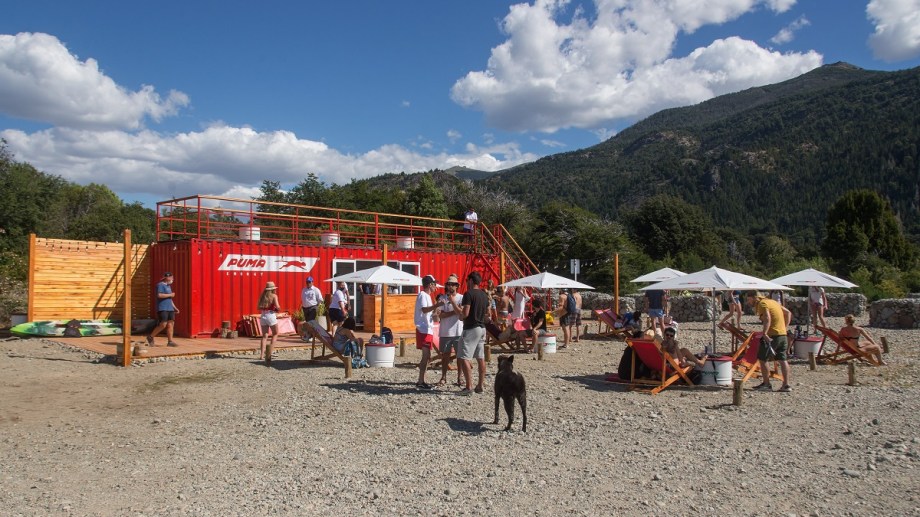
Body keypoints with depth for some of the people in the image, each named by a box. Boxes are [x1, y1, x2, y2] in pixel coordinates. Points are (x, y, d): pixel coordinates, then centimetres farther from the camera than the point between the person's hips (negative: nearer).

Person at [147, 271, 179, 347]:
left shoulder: (168, 286, 22)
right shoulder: (160, 285, -7)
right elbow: (159, 295, -21)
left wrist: (175, 308, 21)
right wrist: (170, 295, -11)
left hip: (169, 308, 9)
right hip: (162, 308, -9)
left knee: (171, 324, 1)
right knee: (163, 324, -14)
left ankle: (170, 341, 2)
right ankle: (150, 337, 3)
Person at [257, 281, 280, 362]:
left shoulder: (262, 296, 9)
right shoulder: (274, 296, -5)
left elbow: (259, 307, 5)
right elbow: (277, 306, -15)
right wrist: (279, 308, 6)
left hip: (263, 316, 5)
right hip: (271, 315, -5)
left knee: (264, 336, 11)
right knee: (275, 334, 12)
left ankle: (262, 355, 5)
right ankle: (270, 351, -5)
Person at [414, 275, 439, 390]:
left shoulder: (427, 296, 18)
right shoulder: (423, 295, -12)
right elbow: (424, 309, -28)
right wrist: (437, 305, -34)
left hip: (428, 329, 10)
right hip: (424, 329, -10)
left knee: (427, 356, 12)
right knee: (426, 356, -10)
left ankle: (421, 381, 17)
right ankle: (420, 382, -8)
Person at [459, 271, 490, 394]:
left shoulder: (468, 294, -13)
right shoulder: (484, 295, 12)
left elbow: (465, 313, -20)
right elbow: (487, 315, 17)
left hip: (471, 329, -9)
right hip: (482, 328, 9)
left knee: (464, 358, -8)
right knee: (481, 358, 10)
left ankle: (469, 386, -14)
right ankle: (480, 386, 15)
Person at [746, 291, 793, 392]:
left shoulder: (762, 304, -9)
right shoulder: (773, 301, 18)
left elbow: (767, 319, -25)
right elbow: (788, 313, 23)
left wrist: (764, 334, -31)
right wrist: (785, 327, 19)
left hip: (772, 335, -9)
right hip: (783, 334, 9)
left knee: (762, 359, 2)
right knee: (782, 360, 11)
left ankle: (767, 384, 6)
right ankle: (786, 385, 11)